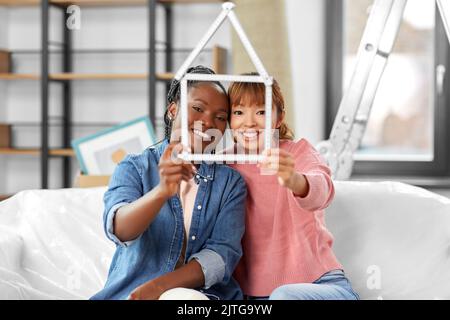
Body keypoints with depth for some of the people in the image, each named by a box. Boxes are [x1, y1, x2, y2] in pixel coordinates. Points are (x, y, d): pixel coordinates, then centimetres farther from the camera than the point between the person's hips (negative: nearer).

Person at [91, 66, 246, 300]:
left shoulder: (231, 182, 10)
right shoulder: (133, 168, 7)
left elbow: (223, 254, -3)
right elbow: (119, 229, -13)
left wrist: (159, 286, -18)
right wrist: (162, 191, -33)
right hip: (129, 292, -1)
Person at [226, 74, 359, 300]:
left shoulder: (299, 152, -4)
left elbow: (320, 190, -29)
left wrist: (293, 180, -51)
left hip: (317, 283, -3)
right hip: (253, 292, 3)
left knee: (285, 295, -34)